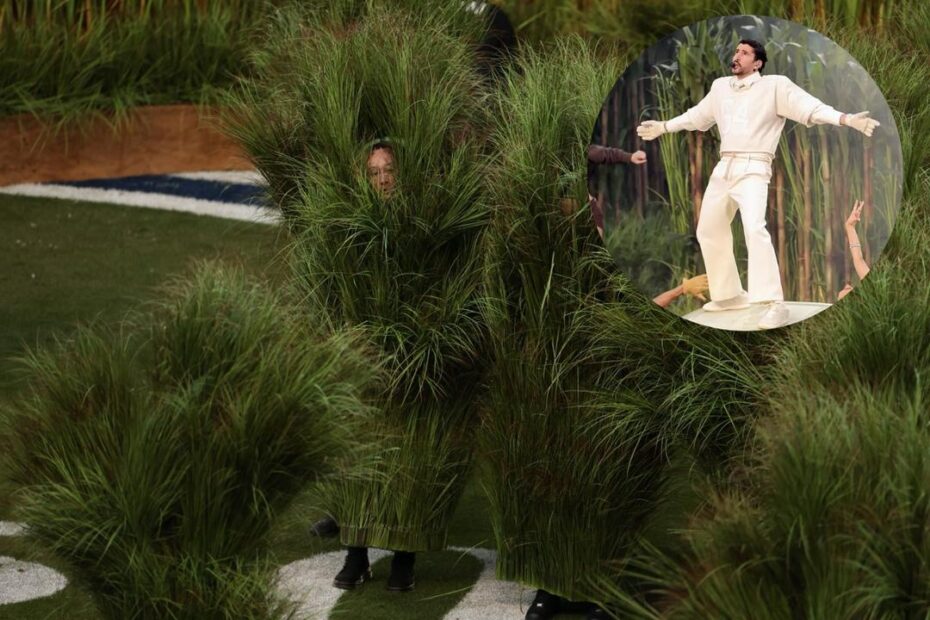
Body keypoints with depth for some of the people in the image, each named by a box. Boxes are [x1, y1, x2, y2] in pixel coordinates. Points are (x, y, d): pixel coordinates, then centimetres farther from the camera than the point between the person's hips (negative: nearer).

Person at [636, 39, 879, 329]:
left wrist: (847, 119, -29)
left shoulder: (775, 85, -5)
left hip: (753, 169, -7)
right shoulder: (720, 87, 13)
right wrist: (663, 126, 40)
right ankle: (730, 294, 33)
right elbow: (697, 116, 31)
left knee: (754, 229, -27)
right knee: (709, 231, 15)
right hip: (723, 169, 7)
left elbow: (811, 108, -15)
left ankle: (775, 305, -30)